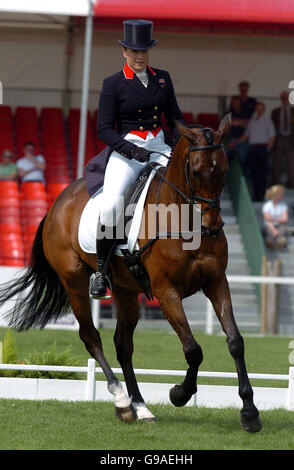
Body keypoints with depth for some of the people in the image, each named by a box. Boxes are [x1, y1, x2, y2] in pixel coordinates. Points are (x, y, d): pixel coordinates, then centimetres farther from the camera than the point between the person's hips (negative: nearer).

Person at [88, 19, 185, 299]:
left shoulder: (162, 78, 11)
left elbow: (174, 116, 17)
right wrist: (133, 151, -19)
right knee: (110, 206, -27)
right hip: (126, 149, -4)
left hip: (159, 147, 4)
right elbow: (104, 130, -6)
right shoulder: (113, 84, -2)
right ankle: (101, 270, -11)